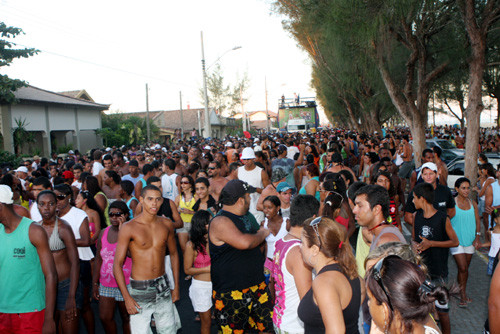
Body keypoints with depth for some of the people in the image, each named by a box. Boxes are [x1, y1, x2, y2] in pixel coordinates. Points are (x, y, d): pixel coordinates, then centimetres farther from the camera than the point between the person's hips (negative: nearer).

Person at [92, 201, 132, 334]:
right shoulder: (104, 233, 5)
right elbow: (98, 259, 10)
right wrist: (95, 283, 10)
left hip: (126, 284, -5)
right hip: (105, 285, 5)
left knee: (126, 318, 9)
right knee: (104, 318, 10)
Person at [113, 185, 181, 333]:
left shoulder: (166, 224, 1)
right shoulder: (129, 228, -12)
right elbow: (117, 264, -10)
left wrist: (176, 287, 11)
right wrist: (127, 298, -14)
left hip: (163, 287, 4)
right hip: (139, 288, -4)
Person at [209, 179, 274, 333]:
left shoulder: (248, 216, 12)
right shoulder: (220, 222, -17)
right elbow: (244, 242, -30)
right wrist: (262, 234, -12)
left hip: (258, 286, 8)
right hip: (231, 293, -7)